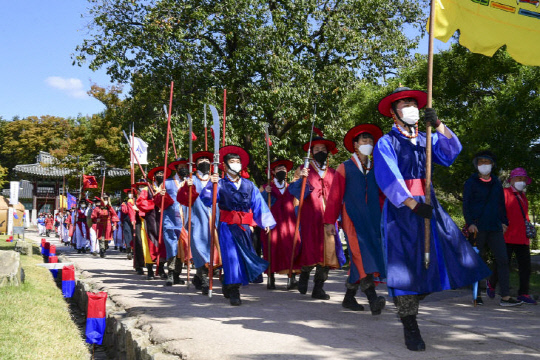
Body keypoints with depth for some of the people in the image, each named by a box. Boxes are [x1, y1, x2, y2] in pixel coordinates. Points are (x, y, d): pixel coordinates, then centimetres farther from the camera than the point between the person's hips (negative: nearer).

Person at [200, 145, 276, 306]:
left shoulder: (249, 185, 12)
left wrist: (265, 223, 6)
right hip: (227, 225, -4)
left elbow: (258, 204, 11)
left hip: (244, 226, 4)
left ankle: (228, 287, 25)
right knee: (231, 255, -11)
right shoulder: (220, 184, 1)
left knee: (244, 255, 7)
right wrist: (210, 184, -31)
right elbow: (206, 199, -14)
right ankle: (233, 292, -9)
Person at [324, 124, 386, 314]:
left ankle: (349, 298, 16)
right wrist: (330, 221, -1)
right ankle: (372, 298, -28)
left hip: (372, 219, 4)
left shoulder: (375, 170, 17)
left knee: (359, 259, 4)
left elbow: (381, 196, 17)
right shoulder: (345, 168, 5)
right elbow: (335, 196, 3)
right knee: (361, 254, -19)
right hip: (352, 218, -4)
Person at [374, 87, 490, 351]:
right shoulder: (386, 143, 0)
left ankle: (408, 301, 23)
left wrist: (438, 125, -15)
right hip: (400, 210, -5)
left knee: (445, 257, 1)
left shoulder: (426, 140, 16)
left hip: (428, 206, 5)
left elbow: (451, 151, 0)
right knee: (406, 264, -6)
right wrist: (413, 205, -22)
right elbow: (388, 178, -12)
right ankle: (410, 328, 4)